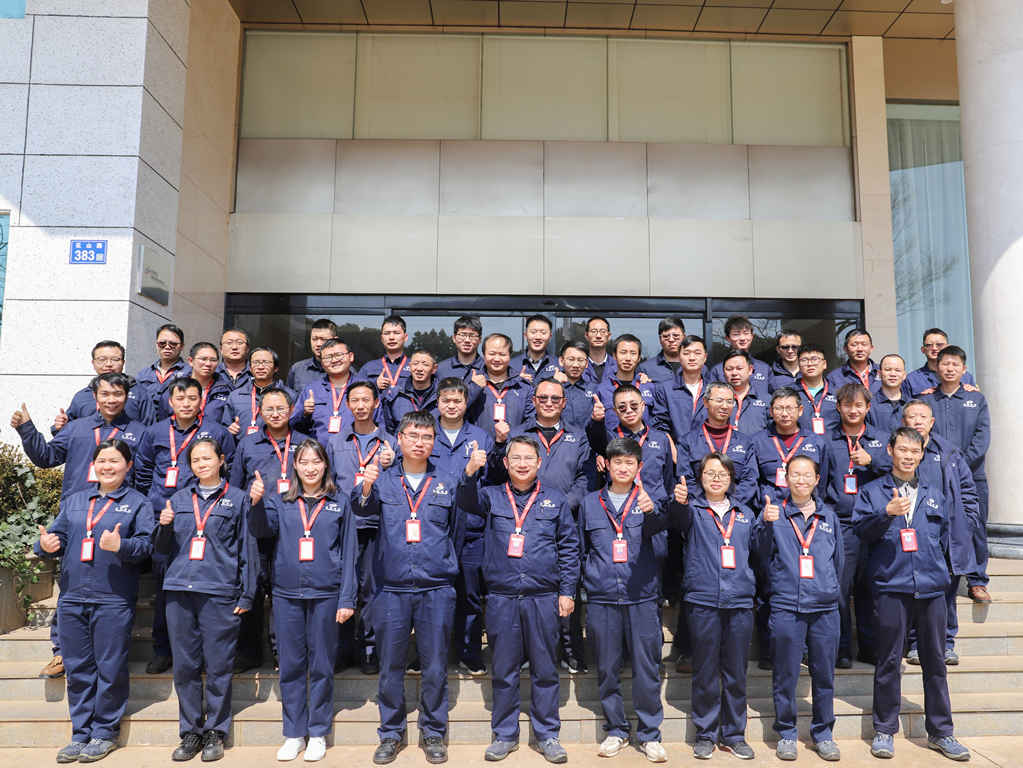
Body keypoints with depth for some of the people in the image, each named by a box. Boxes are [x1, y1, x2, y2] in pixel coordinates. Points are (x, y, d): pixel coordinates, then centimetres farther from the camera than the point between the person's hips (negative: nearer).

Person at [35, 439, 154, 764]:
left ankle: (105, 733, 15)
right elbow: (57, 536, 13)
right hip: (72, 597, 4)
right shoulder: (74, 501, 16)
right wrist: (47, 544, -8)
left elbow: (146, 543, -8)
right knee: (77, 669, 11)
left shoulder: (138, 503, 2)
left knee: (110, 669, 1)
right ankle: (80, 734, 22)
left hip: (114, 600, -4)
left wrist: (120, 545, -25)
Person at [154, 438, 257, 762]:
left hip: (220, 592, -3)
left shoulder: (237, 499, 4)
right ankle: (190, 732, 21)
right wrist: (164, 526, -5)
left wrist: (246, 595, -1)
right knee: (185, 666, 8)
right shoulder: (180, 499, 14)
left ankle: (215, 732, 16)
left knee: (218, 666, 2)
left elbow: (247, 549, 4)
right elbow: (163, 549, 16)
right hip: (180, 589, 3)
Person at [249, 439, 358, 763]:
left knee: (321, 665, 7)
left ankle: (318, 733, 21)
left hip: (326, 594, -1)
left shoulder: (340, 501, 4)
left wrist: (347, 598, -2)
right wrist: (257, 502, -28)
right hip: (287, 593, 2)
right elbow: (262, 530, -9)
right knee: (291, 666, 10)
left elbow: (348, 551, 3)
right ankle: (293, 733, 23)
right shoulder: (281, 500, 7)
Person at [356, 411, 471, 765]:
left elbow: (460, 530, 5)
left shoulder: (448, 483, 7)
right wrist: (366, 489, -34)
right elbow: (365, 510, -11)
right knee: (390, 666, 9)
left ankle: (433, 734, 24)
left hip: (436, 589, 0)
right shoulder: (383, 480, 5)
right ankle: (391, 734, 26)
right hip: (391, 588, 0)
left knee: (435, 666, 7)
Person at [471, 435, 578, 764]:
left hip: (543, 598, 0)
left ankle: (547, 734, 22)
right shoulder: (491, 497, 7)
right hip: (501, 598, 0)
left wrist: (567, 591, 2)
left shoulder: (554, 500, 7)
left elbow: (569, 547, 7)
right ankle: (504, 734, 24)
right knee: (503, 670, 9)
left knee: (545, 669, 8)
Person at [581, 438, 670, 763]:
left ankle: (649, 735, 18)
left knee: (647, 669, 3)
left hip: (643, 598, -2)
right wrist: (590, 580, 9)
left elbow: (658, 524, -20)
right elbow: (582, 550, 18)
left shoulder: (651, 495, 3)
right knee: (607, 669, 9)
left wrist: (651, 510, -41)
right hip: (602, 599, 2)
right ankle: (616, 730, 26)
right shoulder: (591, 503, 9)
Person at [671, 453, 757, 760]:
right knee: (705, 671, 4)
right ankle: (705, 734, 19)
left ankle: (734, 735, 23)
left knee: (736, 671, 9)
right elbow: (682, 515, -21)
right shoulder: (693, 509, 4)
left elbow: (756, 553, 22)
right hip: (703, 600, -3)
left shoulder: (744, 513, 16)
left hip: (740, 602, 3)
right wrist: (680, 500, -42)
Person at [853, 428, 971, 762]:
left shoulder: (934, 494, 17)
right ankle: (884, 731, 12)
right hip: (891, 586, -3)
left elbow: (944, 535, 25)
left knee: (935, 660, 8)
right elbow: (861, 530, -7)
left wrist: (938, 568, 16)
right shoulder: (873, 492, 5)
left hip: (932, 587, 3)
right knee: (889, 661, 2)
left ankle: (940, 731, 20)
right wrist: (887, 513, -22)